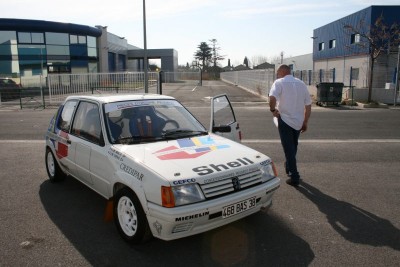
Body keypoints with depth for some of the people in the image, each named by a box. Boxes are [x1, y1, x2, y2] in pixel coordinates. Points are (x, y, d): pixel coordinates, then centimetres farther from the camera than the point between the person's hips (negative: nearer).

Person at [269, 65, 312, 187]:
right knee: (293, 147, 23)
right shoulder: (301, 84, 10)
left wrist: (273, 109, -10)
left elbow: (272, 97, -27)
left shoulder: (279, 82, -7)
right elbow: (308, 105, 10)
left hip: (285, 120, -5)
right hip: (298, 121, 6)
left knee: (288, 149, 1)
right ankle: (289, 167, 41)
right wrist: (305, 122, 16)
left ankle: (294, 177, 2)